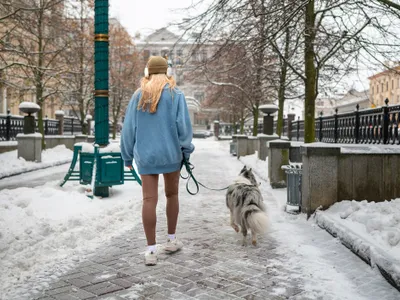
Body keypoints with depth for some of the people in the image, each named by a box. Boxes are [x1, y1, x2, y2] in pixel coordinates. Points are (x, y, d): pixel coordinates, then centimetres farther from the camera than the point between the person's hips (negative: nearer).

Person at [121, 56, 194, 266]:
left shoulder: (138, 95, 5)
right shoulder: (175, 94, -3)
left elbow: (128, 128, 4)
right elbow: (183, 125, -9)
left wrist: (127, 156, 12)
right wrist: (186, 150, 4)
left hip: (145, 155, 1)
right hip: (171, 153, -1)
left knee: (149, 199, -1)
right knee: (172, 194, 16)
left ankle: (151, 250, -1)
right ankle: (171, 240, 25)